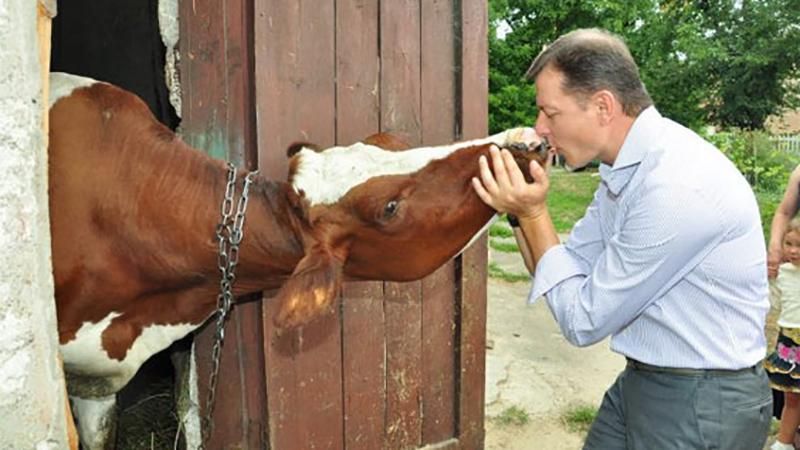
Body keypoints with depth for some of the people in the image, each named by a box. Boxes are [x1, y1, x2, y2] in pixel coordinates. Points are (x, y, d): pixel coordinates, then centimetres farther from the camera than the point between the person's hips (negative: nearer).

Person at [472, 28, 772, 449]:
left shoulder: (677, 187, -28)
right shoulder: (626, 164, 0)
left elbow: (584, 320, -21)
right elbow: (572, 269, 6)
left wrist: (532, 213, -18)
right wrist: (522, 210, -9)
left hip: (702, 403, -8)